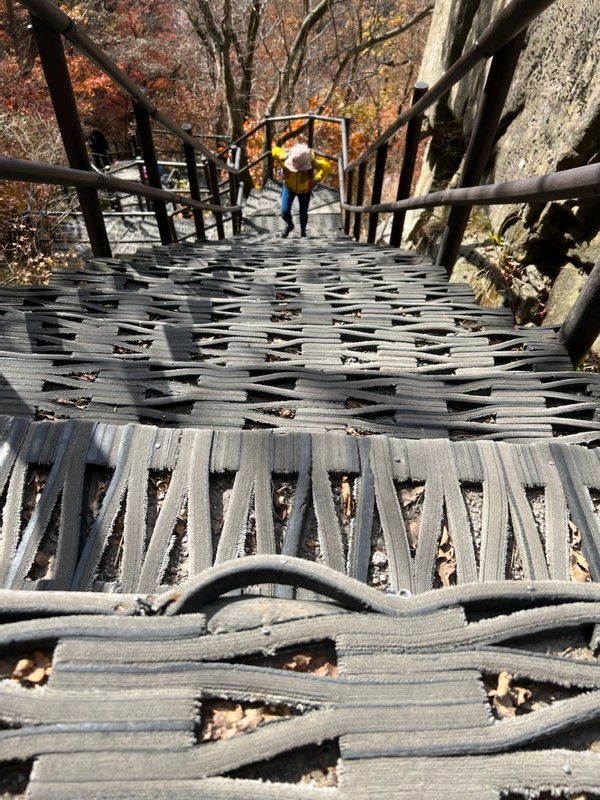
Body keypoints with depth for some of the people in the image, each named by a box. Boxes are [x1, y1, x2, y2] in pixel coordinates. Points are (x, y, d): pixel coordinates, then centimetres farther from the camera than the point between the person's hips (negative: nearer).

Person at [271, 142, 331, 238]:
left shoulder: (313, 162, -33)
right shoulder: (286, 157, -33)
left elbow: (327, 166, -14)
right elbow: (275, 151, -12)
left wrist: (317, 179, -17)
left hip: (305, 190, -1)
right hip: (289, 187, 1)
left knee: (303, 213, 8)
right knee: (285, 212, -4)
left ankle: (303, 231, 38)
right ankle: (289, 225, 31)